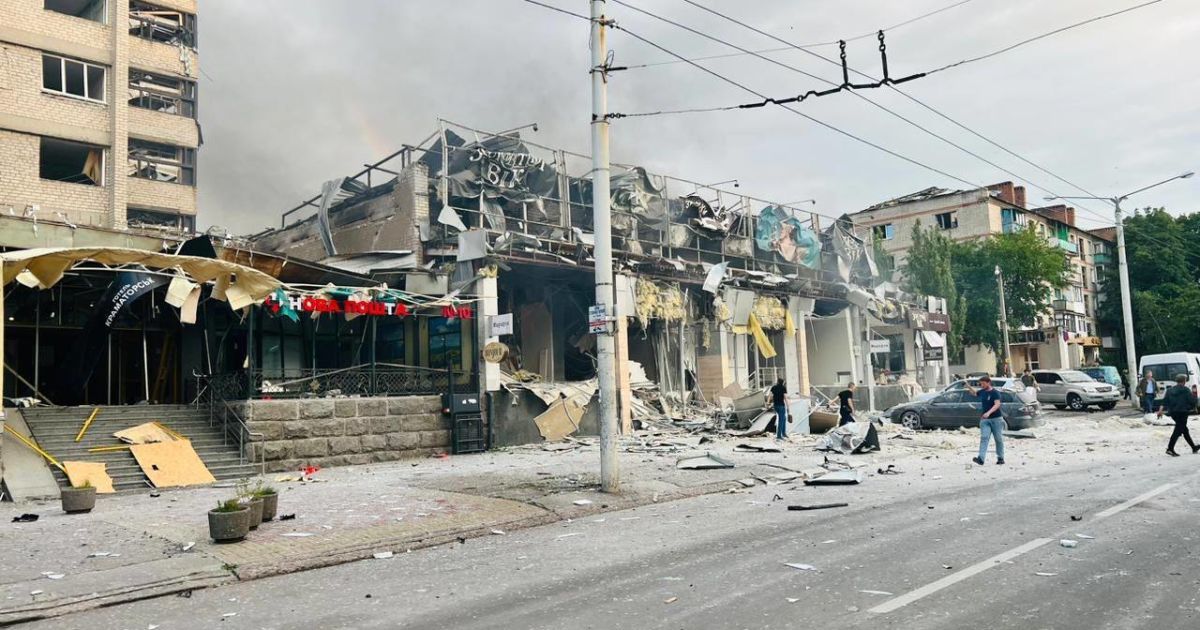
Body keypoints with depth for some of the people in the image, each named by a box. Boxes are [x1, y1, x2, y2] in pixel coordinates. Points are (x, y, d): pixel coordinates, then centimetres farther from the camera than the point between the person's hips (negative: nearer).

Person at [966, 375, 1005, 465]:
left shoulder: (995, 393, -9)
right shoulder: (982, 392, 9)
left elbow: (997, 404, -23)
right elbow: (974, 392, 31)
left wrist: (989, 413, -36)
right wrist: (969, 387, 11)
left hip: (996, 418, -4)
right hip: (985, 420, 4)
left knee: (999, 439, 7)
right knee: (984, 438, -9)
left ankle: (1000, 458, 21)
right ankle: (981, 458, -20)